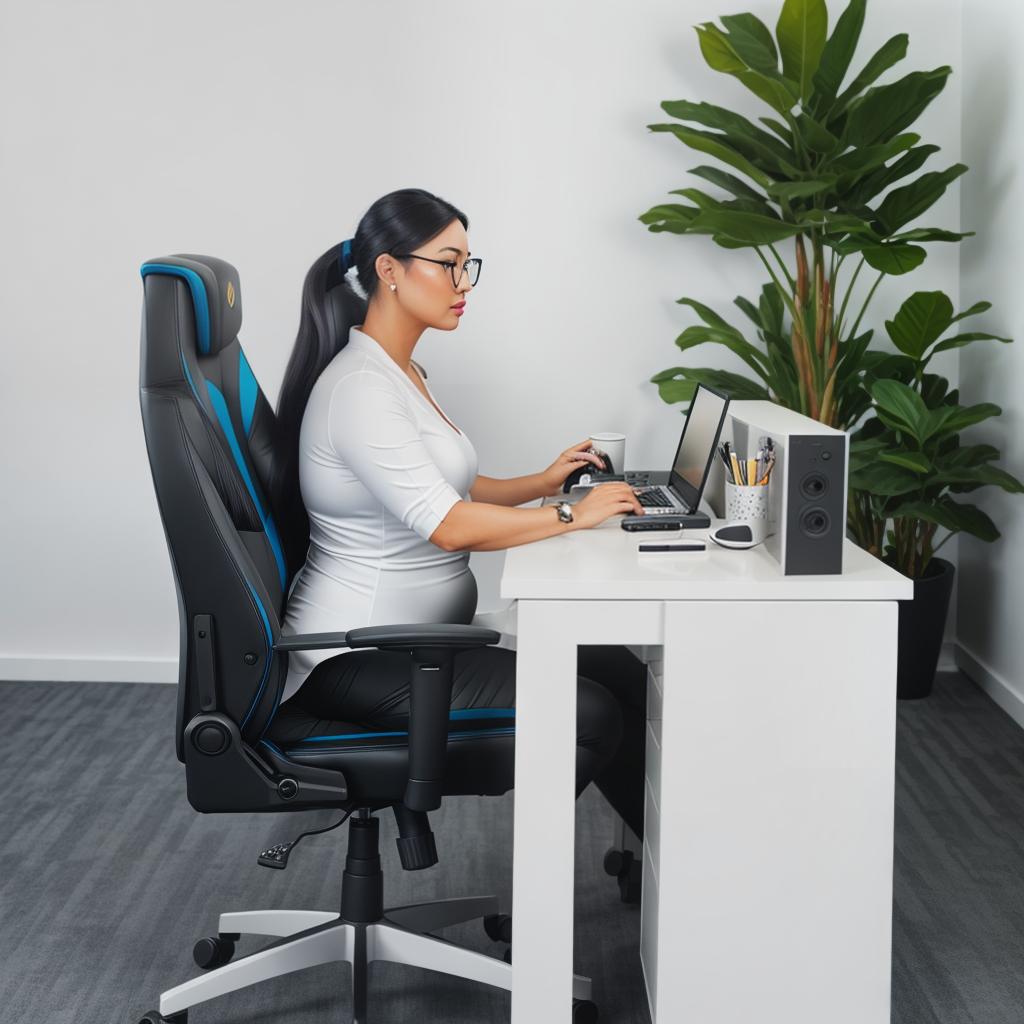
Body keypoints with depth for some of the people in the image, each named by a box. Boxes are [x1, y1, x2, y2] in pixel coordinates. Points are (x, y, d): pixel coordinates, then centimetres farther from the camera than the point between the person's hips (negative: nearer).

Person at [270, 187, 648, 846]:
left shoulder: (400, 373, 13)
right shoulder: (359, 387, -20)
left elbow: (444, 489, 23)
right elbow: (450, 526, -26)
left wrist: (540, 484, 11)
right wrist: (571, 515, -17)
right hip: (360, 660, -10)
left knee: (620, 672, -2)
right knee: (589, 716, -21)